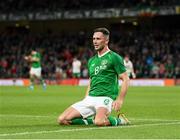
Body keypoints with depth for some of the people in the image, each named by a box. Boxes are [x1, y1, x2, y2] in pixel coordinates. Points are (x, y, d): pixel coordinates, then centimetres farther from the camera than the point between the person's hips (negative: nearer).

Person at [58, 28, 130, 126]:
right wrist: (85, 99, 15)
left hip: (105, 98, -7)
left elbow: (125, 79, -5)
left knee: (99, 122, -38)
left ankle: (119, 120, -6)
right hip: (90, 98, 7)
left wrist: (120, 100, -16)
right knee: (62, 120, -7)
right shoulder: (91, 61, 19)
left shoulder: (114, 58, -1)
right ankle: (92, 120, 9)